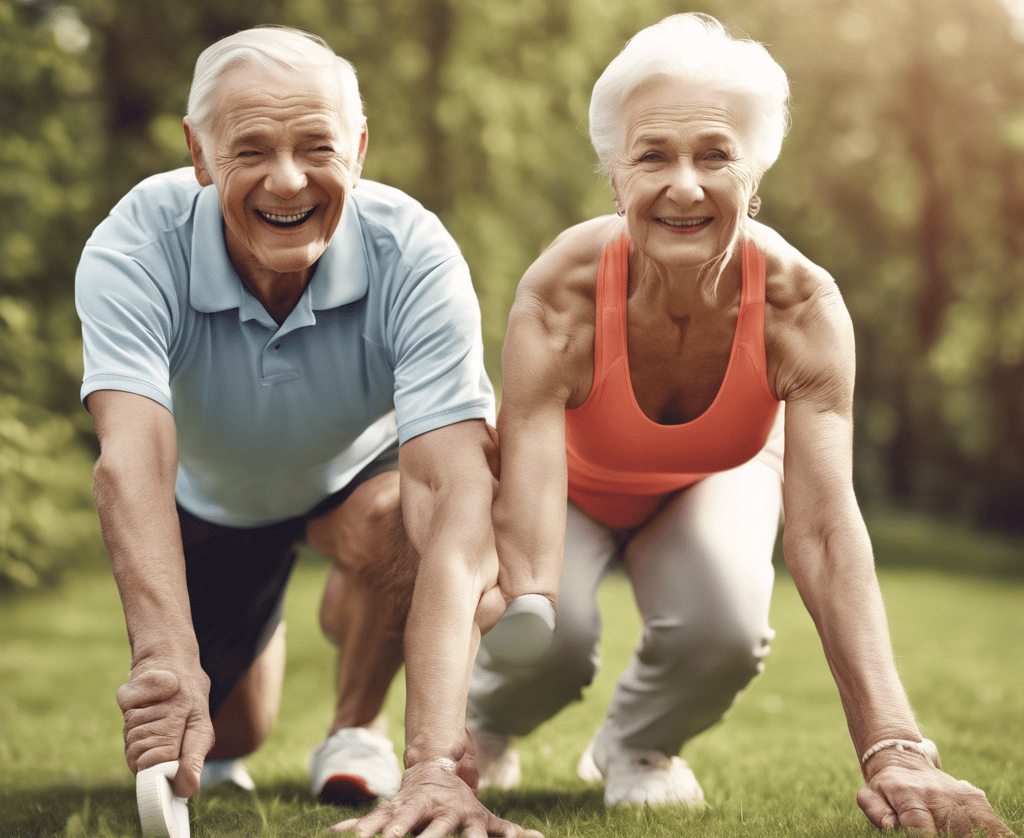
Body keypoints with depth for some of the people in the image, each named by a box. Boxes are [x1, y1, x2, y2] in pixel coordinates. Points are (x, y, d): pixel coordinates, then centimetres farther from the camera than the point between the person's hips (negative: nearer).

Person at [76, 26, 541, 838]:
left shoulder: (413, 254, -36)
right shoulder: (135, 247, -34)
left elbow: (453, 491, -47)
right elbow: (132, 456, -49)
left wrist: (437, 760, -59)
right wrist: (167, 658, -68)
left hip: (356, 473, -1)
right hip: (208, 497, 1)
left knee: (389, 522, -35)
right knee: (220, 737, 3)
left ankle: (357, 726, -3)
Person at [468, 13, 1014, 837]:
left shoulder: (801, 306, -34)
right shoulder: (559, 297, -38)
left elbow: (827, 528, -41)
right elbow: (523, 532, -44)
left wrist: (893, 751, -53)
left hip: (714, 482, 1)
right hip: (576, 484, -1)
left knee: (726, 624, -30)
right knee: (549, 635, -29)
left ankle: (635, 748, 8)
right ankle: (479, 725, 11)